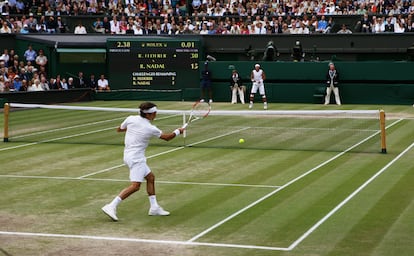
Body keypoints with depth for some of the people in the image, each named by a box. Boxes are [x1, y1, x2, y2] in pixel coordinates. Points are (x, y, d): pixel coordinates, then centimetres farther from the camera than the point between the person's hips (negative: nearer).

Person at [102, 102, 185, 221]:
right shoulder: (151, 129, -13)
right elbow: (167, 137, 3)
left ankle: (154, 207, 20)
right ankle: (111, 206, -22)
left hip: (129, 155, 9)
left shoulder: (131, 119, -1)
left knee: (150, 177, 16)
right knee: (135, 185, -15)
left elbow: (119, 129, 16)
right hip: (136, 158, -9)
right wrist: (178, 131, 20)